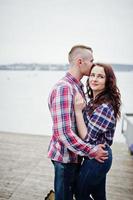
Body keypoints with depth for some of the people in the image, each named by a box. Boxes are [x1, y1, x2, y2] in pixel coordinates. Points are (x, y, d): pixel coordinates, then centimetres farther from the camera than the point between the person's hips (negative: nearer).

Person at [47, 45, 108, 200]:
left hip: (75, 154, 9)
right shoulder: (63, 88, -24)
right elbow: (63, 133, -29)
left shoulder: (78, 87, 8)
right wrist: (92, 151, -21)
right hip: (65, 156, -9)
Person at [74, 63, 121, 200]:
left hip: (96, 158, -8)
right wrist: (81, 108, -4)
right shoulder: (93, 101, 1)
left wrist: (78, 110, -28)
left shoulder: (105, 107, -27)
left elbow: (87, 137, -25)